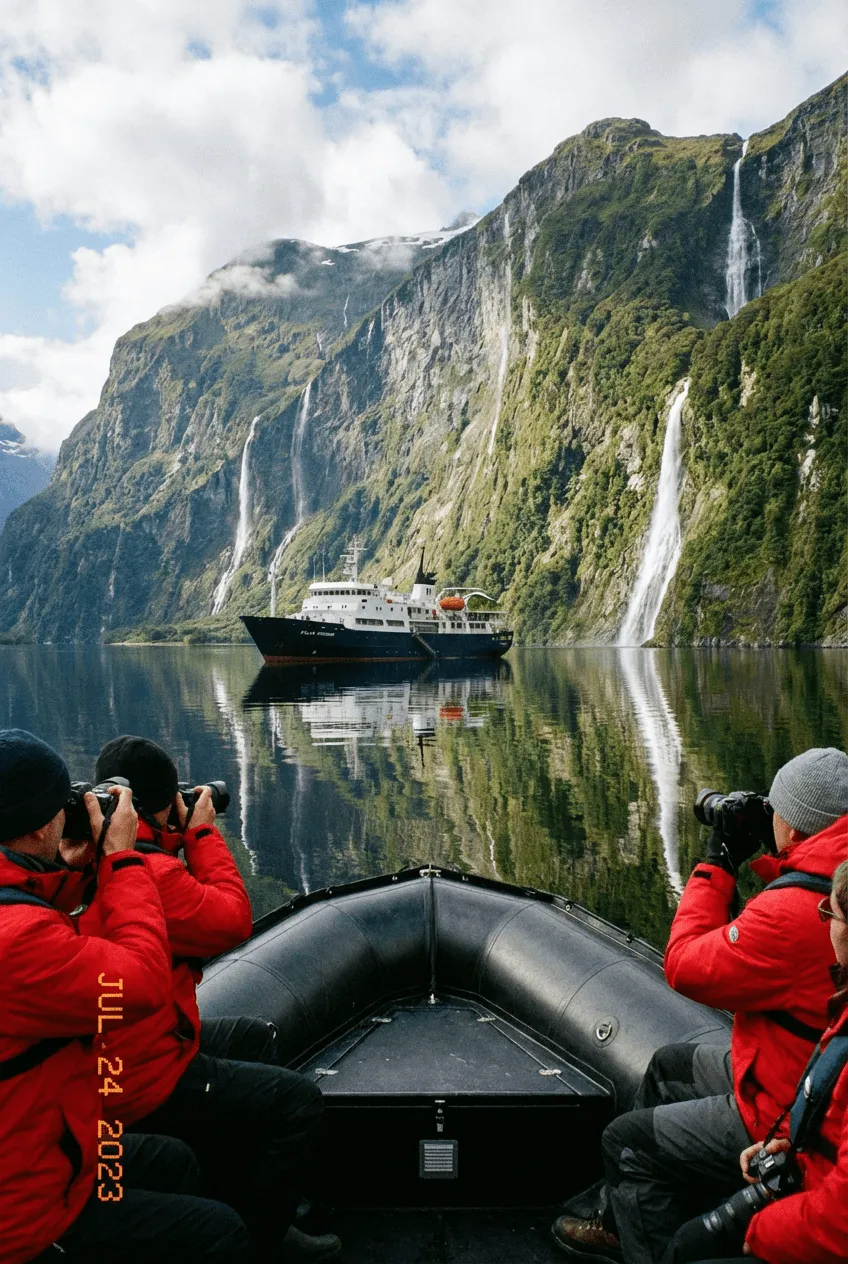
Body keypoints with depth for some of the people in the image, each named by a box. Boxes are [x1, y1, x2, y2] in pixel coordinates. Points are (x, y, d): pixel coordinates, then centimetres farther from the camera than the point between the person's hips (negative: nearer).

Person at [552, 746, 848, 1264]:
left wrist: (718, 863, -15)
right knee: (668, 1067, 26)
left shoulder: (795, 910, -35)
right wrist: (763, 864, 0)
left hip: (787, 1118, -9)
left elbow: (686, 967, -22)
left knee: (628, 1140, 7)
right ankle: (619, 1220, 39)